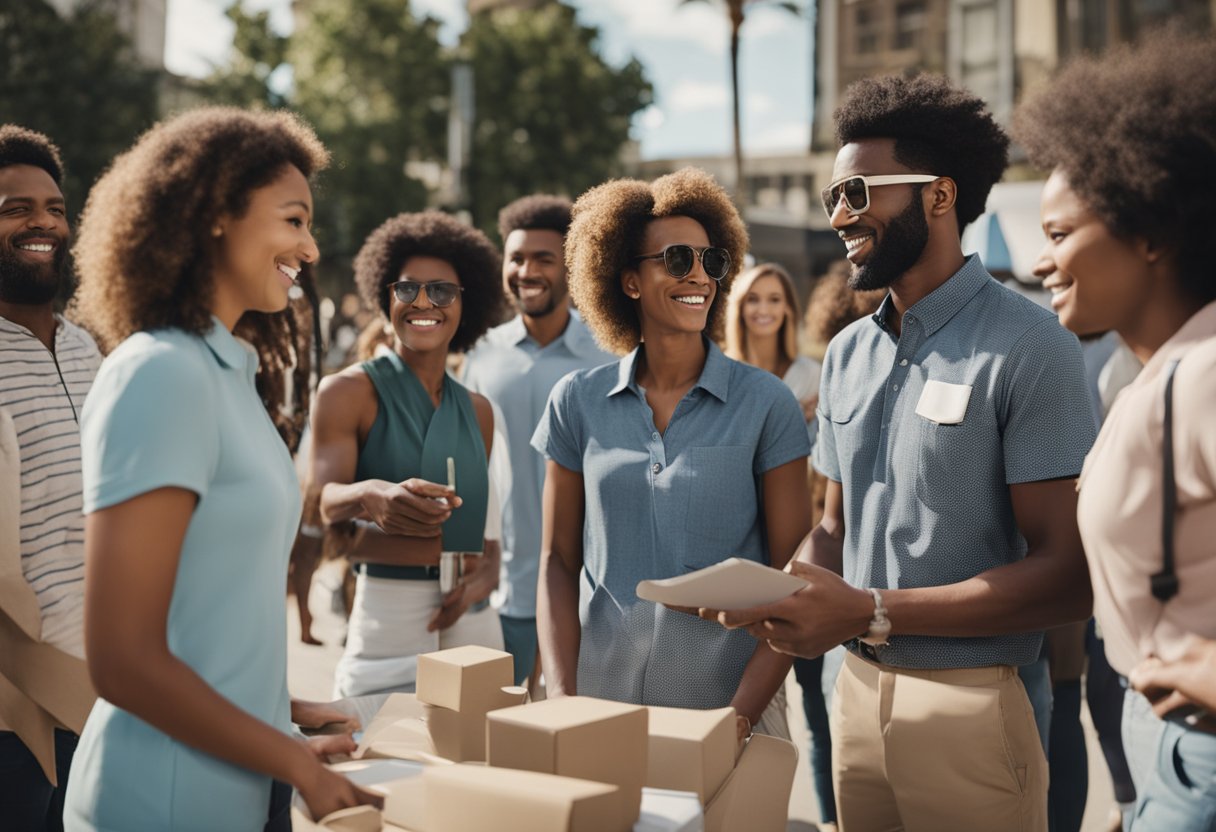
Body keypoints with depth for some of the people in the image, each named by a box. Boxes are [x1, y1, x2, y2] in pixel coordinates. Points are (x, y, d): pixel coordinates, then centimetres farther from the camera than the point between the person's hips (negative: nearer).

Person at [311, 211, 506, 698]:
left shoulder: (477, 410, 13)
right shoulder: (349, 391, -2)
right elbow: (323, 499, -15)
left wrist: (487, 573, -4)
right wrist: (370, 496, -37)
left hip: (472, 622, 5)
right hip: (385, 617, -4)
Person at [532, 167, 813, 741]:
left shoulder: (764, 403, -4)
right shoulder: (578, 402, 2)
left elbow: (792, 577, -5)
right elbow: (559, 561, 5)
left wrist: (741, 714, -15)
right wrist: (563, 699, -6)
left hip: (725, 700, -1)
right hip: (601, 703, 2)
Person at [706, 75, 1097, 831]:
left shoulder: (1028, 348, -12)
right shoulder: (848, 355, 10)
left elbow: (1068, 577, -16)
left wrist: (871, 612, -20)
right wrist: (782, 594, -7)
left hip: (972, 703, -6)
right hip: (857, 690, 6)